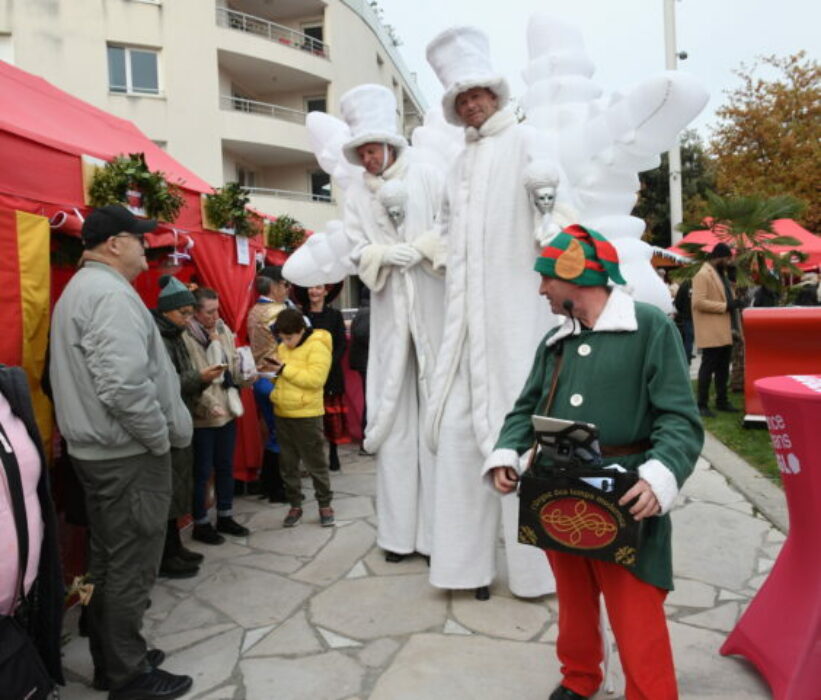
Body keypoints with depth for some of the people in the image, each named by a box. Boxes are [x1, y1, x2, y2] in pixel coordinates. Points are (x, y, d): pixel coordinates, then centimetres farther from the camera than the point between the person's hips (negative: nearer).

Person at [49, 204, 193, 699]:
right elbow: (126, 385, -29)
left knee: (109, 560, 19)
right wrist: (161, 438, -15)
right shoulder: (111, 293, -19)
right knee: (132, 565, 2)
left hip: (99, 449, 11)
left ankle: (111, 659, 32)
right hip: (128, 453, -11)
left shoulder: (80, 291, 16)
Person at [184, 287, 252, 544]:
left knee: (226, 466, 18)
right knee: (202, 471, 7)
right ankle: (200, 524, 23)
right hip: (202, 416, -7)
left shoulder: (224, 330, 5)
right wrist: (210, 404, -25)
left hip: (228, 410, 7)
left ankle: (225, 516, 34)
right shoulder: (186, 337, -17)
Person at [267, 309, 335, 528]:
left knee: (315, 463, 5)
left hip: (307, 414, -7)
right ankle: (295, 506, 24)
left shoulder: (317, 346, -11)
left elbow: (316, 379, -22)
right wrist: (273, 372, -4)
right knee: (288, 463, 12)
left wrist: (285, 369, -20)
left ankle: (325, 505, 18)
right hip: (282, 413, 7)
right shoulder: (283, 347, 11)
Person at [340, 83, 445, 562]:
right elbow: (359, 252, 6)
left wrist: (417, 250, -13)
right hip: (389, 315, 3)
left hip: (432, 310, -2)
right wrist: (388, 255, -11)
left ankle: (437, 529, 7)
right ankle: (399, 531, 11)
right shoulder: (357, 194, 13)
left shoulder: (428, 178, 4)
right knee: (392, 415, 2)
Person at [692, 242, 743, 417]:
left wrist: (733, 303, 8)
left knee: (723, 368, 14)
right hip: (711, 333, -10)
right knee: (708, 367, -5)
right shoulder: (703, 274, -13)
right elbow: (698, 302, -22)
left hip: (724, 332, 10)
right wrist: (725, 306, -20)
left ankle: (722, 401, 23)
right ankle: (702, 404, 1)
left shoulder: (721, 274, 19)